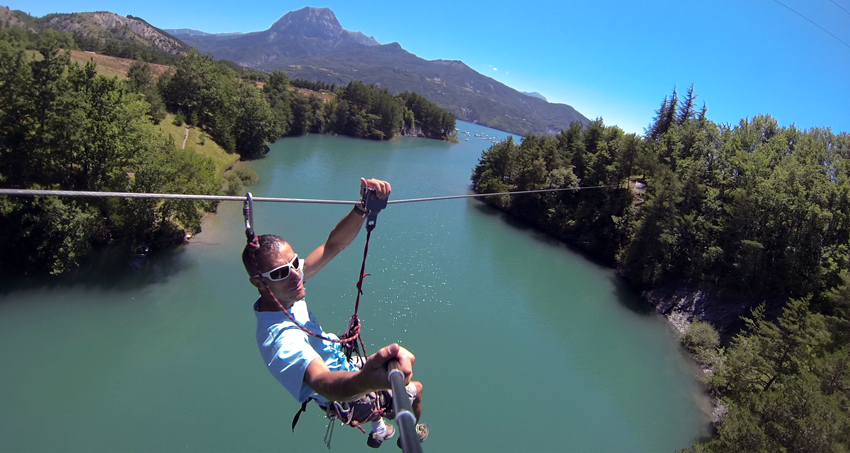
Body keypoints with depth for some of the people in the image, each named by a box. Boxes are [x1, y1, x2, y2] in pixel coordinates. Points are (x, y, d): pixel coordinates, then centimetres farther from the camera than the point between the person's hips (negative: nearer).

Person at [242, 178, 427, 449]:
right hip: (344, 399, -7)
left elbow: (334, 244, -22)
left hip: (344, 367, 8)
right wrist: (369, 379, -81)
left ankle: (378, 431, 61)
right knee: (415, 389, 18)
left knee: (401, 363, 35)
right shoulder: (281, 337, -42)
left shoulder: (284, 291, -19)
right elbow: (322, 382, -59)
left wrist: (364, 207, -40)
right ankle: (412, 436, 52)